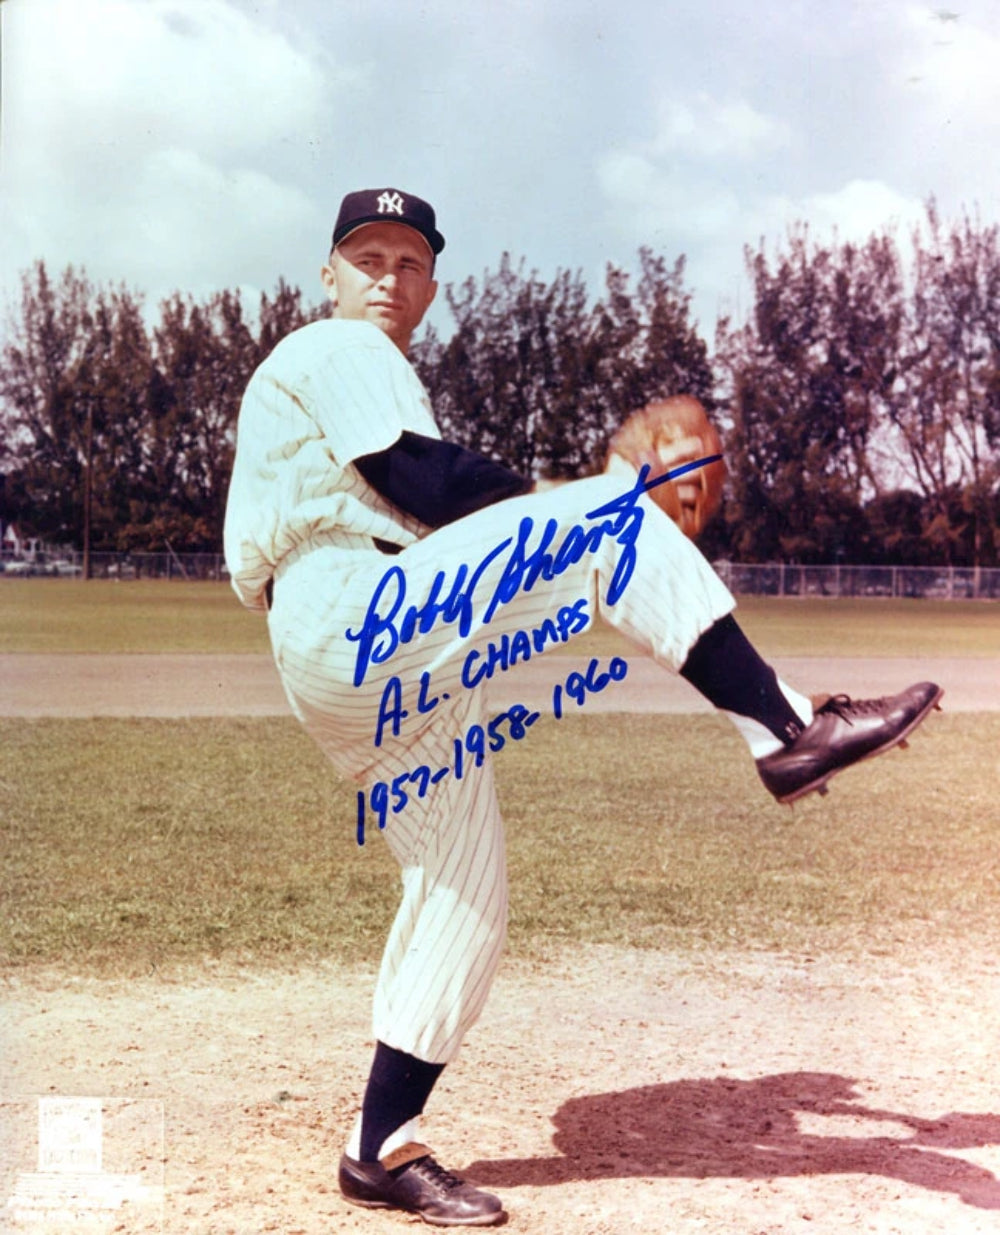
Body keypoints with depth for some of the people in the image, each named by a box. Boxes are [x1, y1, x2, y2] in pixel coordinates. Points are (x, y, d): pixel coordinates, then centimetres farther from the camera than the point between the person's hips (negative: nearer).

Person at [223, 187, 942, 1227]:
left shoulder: (363, 369, 31)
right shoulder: (335, 349, 2)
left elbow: (419, 525, 24)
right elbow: (427, 484, -14)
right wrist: (575, 512, -6)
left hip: (384, 675, 10)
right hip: (351, 625, -10)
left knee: (463, 895, 8)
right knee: (612, 524, -20)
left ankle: (383, 1149, 11)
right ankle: (785, 732, -25)